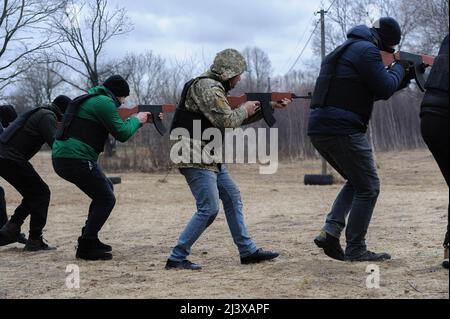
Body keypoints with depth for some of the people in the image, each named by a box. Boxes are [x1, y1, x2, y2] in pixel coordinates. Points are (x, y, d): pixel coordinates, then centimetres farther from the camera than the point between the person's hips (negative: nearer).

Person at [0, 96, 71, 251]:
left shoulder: (38, 113, 22)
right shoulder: (47, 116, -8)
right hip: (13, 160, -9)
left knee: (33, 194, 18)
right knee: (41, 193, -1)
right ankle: (35, 240, -2)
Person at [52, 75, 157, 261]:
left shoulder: (91, 99, 24)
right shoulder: (104, 102, -9)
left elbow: (116, 128, 27)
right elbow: (122, 134, -10)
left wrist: (142, 121, 24)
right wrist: (136, 120, 8)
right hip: (76, 159, -10)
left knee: (106, 189, 23)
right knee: (106, 199, -3)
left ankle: (89, 239, 24)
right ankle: (86, 247, -2)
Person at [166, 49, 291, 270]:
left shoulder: (216, 89, 18)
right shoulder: (207, 87, -15)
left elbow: (239, 119, 24)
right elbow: (227, 121, -22)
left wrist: (271, 106, 22)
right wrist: (245, 109, -3)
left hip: (210, 158, 11)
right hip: (195, 159, -11)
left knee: (232, 198, 14)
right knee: (209, 208, -12)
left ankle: (248, 251, 20)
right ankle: (177, 258, -7)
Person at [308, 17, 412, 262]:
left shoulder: (346, 50, 24)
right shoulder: (367, 50, -7)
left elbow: (372, 90, 28)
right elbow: (384, 89, -9)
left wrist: (402, 78, 22)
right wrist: (400, 68, 9)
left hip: (319, 129, 10)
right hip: (342, 130, -10)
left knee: (357, 182, 22)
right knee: (368, 188, 2)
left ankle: (331, 231, 6)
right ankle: (356, 250, 4)